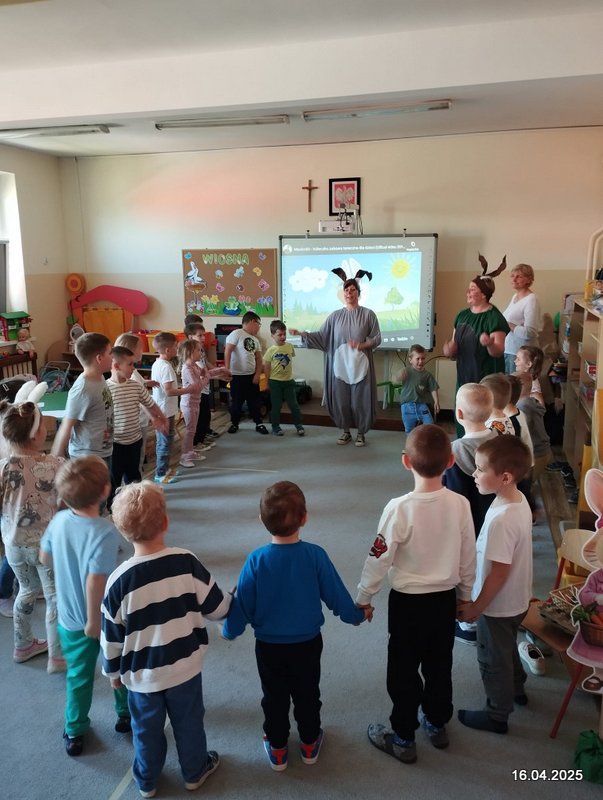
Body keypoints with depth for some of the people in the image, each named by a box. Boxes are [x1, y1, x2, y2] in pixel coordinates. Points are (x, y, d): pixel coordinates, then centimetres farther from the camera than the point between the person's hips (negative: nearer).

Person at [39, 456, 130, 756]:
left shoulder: (59, 520, -14)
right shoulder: (105, 532, -33)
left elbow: (45, 557, 2)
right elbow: (95, 582, -34)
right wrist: (94, 621, -22)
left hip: (69, 619, 4)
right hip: (105, 619, -4)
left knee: (79, 676, 24)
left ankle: (74, 733, 38)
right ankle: (127, 714, 44)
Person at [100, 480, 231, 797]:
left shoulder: (118, 580, -21)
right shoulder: (187, 562, -21)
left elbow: (112, 636, -9)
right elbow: (217, 608, -10)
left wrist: (113, 671, 9)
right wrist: (233, 598, 12)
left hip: (141, 673, 0)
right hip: (185, 666, 0)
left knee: (146, 730, 24)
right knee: (189, 723, 24)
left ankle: (146, 780, 46)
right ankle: (195, 771, 45)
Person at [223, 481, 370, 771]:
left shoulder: (256, 560, -23)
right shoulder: (315, 555, -23)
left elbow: (242, 604, -13)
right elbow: (336, 595, -10)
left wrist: (229, 630, 7)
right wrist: (357, 614, 10)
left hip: (268, 646, 0)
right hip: (307, 643, 1)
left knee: (274, 697, 21)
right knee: (307, 694, 23)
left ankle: (277, 749, 39)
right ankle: (310, 744, 42)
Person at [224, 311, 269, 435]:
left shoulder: (255, 340, 12)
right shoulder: (236, 334, -10)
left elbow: (258, 358, 12)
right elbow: (227, 351, -16)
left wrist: (257, 374, 2)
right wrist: (227, 370, -22)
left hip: (251, 375, 6)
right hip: (237, 375, -6)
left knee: (254, 401, 10)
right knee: (236, 401, 5)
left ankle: (259, 424, 18)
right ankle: (234, 424, 20)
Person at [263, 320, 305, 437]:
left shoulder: (290, 346, -1)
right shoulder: (271, 350, -10)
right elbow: (266, 368, -4)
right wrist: (268, 381, -5)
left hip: (288, 381, 2)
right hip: (275, 382, -2)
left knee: (293, 404, 8)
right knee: (276, 405, 7)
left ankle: (298, 425, 20)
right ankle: (275, 426, 19)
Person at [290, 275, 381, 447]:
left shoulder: (368, 314, 0)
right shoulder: (335, 316, 7)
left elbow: (377, 338, -2)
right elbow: (321, 336, 5)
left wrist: (362, 345, -19)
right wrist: (302, 333, -6)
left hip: (360, 365, -2)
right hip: (340, 364, 2)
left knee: (360, 399, 1)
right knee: (341, 399, 5)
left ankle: (361, 433, 15)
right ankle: (345, 431, 20)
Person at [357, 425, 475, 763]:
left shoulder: (399, 508, -26)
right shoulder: (461, 504, -13)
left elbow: (380, 559, -17)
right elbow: (468, 558, -2)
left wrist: (363, 597, -1)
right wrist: (465, 595, 15)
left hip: (408, 600, -4)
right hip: (446, 597, 4)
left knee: (404, 669, 14)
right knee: (440, 665, 23)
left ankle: (403, 738, 29)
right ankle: (437, 725, 42)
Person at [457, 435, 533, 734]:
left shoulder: (501, 520, -36)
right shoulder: (519, 499, -8)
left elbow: (499, 574, -28)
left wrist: (476, 607, -15)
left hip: (499, 605, -8)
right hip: (516, 599, 8)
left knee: (493, 660, 15)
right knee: (507, 649, 32)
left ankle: (498, 716, 36)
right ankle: (516, 689, 55)